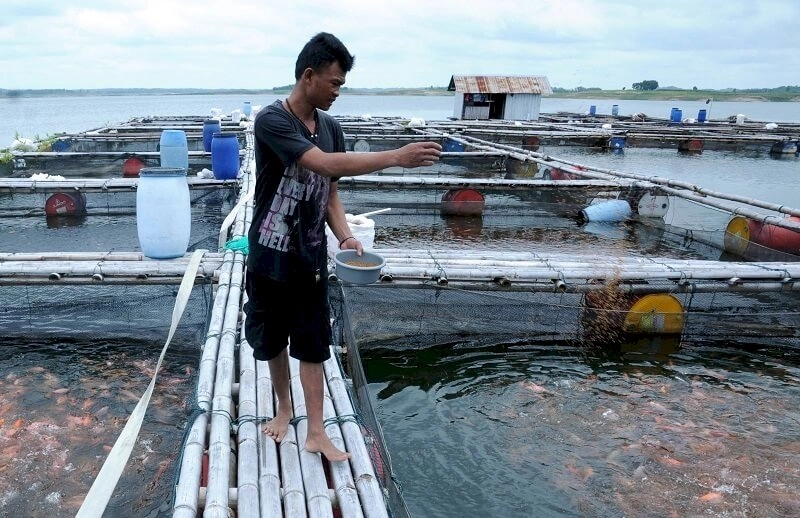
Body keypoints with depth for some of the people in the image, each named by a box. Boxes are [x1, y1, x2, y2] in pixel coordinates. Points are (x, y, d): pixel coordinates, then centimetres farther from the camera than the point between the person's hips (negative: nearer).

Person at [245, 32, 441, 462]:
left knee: (313, 345, 7)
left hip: (311, 259, 4)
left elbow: (330, 192, 8)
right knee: (273, 340, 14)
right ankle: (283, 408, 37)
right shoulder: (271, 120, -18)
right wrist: (397, 157, -32)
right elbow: (324, 164, -31)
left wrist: (344, 236, -11)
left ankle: (316, 432, 16)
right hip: (270, 257, -4)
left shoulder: (331, 128, 3)